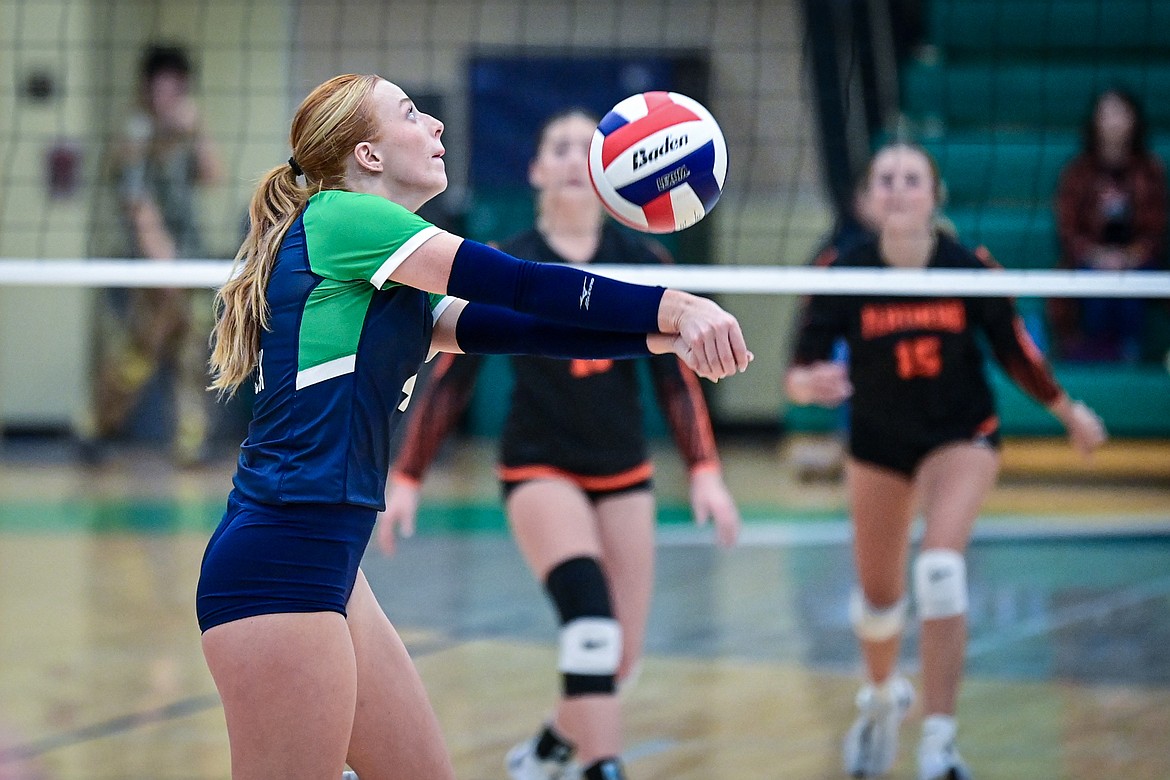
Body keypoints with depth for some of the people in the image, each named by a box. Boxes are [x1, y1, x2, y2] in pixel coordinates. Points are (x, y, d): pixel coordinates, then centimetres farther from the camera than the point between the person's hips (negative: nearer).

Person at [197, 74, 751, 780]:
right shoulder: (338, 217, -8)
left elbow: (514, 328, 9)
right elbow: (520, 286, -12)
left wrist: (658, 336, -1)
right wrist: (674, 308, -12)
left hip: (327, 564, 10)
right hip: (278, 566, -10)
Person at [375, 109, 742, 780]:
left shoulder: (643, 263, 0)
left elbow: (676, 373, 1)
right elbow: (450, 379, -2)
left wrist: (705, 472, -9)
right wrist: (406, 479, -4)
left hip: (624, 474, 3)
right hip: (540, 467, -3)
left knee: (621, 657, 2)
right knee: (590, 617, -27)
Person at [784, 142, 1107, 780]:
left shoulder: (971, 269, -19)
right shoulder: (841, 275, -19)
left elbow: (1014, 351, -2)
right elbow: (798, 373, -20)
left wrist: (1069, 413, 7)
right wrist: (809, 384, -43)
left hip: (961, 434, -2)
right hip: (878, 444, 2)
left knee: (940, 569, -24)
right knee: (878, 593, 13)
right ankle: (881, 696, 47)